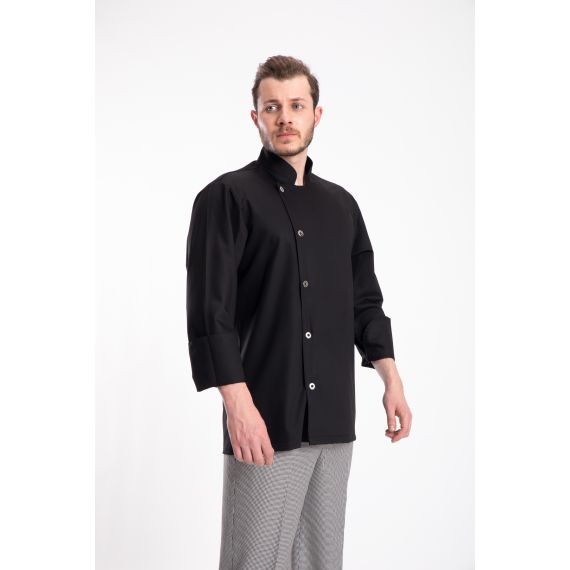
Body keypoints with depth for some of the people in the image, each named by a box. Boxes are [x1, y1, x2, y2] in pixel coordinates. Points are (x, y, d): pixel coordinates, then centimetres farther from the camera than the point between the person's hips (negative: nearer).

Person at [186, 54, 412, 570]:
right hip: (266, 420, -6)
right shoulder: (228, 196, -5)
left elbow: (365, 301, 19)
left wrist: (392, 380, 8)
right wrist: (238, 404, -19)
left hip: (334, 421, 6)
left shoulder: (341, 204, 14)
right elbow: (209, 310, -12)